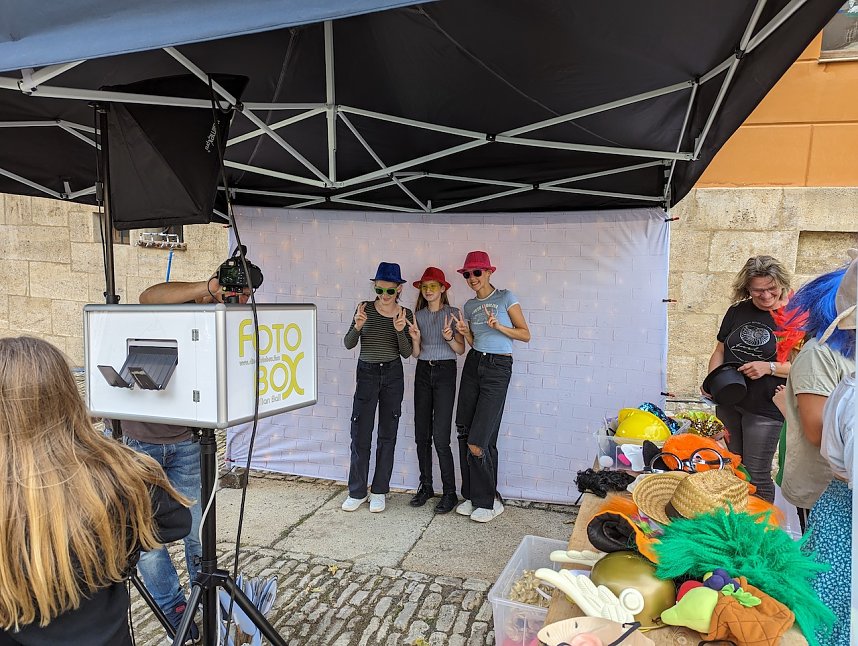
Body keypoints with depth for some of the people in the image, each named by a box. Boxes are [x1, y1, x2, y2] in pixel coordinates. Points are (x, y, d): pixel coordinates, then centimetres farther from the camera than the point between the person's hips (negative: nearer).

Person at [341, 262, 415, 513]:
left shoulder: (405, 314, 0)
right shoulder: (365, 308, -2)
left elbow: (407, 353, -3)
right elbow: (348, 344, -3)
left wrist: (400, 331, -19)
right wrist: (357, 326, -22)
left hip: (393, 374, 1)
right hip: (366, 373, -1)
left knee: (387, 434, 6)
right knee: (360, 433, 0)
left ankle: (379, 492, 18)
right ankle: (356, 492, 15)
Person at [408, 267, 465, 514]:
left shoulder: (452, 314, -1)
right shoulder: (418, 315, 10)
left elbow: (461, 349, -1)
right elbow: (415, 353, 9)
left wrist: (450, 338, -20)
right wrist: (415, 339, -11)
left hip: (445, 372, -4)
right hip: (423, 372, 5)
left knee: (440, 437, -9)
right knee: (421, 435, 7)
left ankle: (450, 493, 4)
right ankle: (425, 486, 21)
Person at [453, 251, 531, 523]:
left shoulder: (505, 297, -1)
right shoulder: (469, 306, 13)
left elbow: (525, 335, -3)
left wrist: (498, 326, -16)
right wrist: (465, 332, -4)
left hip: (498, 368, -5)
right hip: (473, 365, 6)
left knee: (479, 438, -8)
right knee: (465, 433, 4)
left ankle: (488, 501, 10)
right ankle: (472, 495, 20)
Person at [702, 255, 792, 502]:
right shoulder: (737, 311, 5)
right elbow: (720, 350, 12)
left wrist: (769, 367, -23)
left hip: (765, 410, -5)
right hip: (727, 403, 5)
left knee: (756, 477, 2)